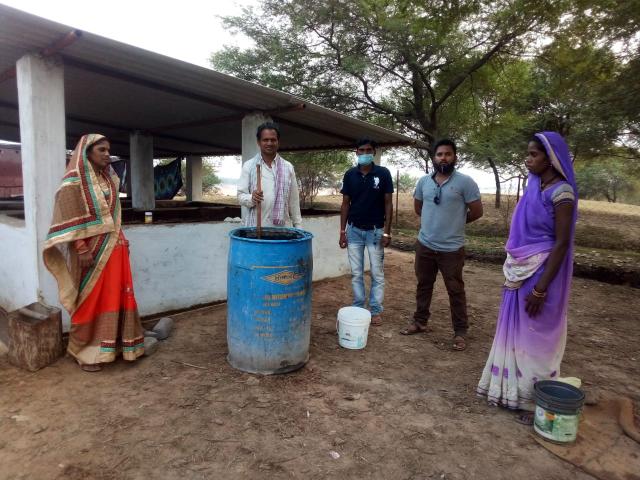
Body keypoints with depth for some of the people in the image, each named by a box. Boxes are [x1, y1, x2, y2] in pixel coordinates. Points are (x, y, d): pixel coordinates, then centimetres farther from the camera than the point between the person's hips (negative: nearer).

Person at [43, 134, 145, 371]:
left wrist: (121, 240, 15)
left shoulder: (109, 178, 11)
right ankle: (85, 352, 20)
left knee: (115, 297, 12)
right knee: (91, 301, 4)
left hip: (114, 248, 7)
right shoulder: (74, 181, -11)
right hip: (91, 250, -7)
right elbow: (70, 221, -15)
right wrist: (82, 250, -20)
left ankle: (112, 344, 26)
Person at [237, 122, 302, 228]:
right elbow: (241, 196, 1)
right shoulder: (249, 166, 4)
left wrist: (298, 227, 6)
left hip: (282, 227, 1)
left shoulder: (288, 167, 8)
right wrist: (251, 198, -21)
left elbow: (294, 201, 9)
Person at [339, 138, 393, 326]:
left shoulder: (383, 173, -4)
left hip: (375, 230, -2)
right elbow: (345, 204, 6)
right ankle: (358, 308, 20)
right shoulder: (350, 175, 3)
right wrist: (342, 231, 1)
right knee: (356, 273, 8)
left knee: (377, 274, 4)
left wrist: (387, 231, -9)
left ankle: (375, 310, 15)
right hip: (354, 230, 2)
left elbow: (388, 203, -3)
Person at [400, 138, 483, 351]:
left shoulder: (465, 182, -10)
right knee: (423, 285, 17)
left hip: (452, 248, -4)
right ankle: (420, 321, 33)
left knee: (455, 290, 6)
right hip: (425, 244, 5)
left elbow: (476, 212, -5)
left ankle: (460, 332, 19)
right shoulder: (424, 181, 4)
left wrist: (455, 222, 7)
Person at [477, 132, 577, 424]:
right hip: (521, 272, 8)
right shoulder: (534, 187, 9)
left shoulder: (560, 192, -15)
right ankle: (514, 390, 30)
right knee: (517, 332, 15)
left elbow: (562, 243, -18)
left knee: (536, 336, 3)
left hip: (541, 274, -8)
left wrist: (541, 289, -20)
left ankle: (537, 402, 21)